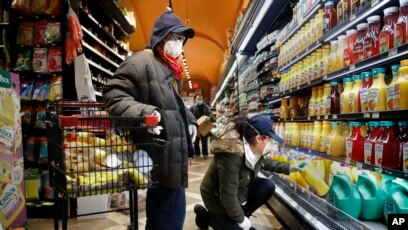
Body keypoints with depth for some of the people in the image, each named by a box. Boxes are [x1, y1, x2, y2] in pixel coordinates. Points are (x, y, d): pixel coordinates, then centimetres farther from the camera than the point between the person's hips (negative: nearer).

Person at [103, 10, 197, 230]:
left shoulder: (171, 69, 20)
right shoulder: (141, 62, -10)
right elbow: (113, 95, -17)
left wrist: (190, 120, 14)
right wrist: (145, 113, -31)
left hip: (173, 156, 10)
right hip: (161, 158, -10)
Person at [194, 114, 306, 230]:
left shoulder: (253, 148, -11)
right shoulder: (231, 156, -38)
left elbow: (266, 162, 15)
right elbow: (228, 195, -32)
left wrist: (289, 167, 5)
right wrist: (241, 220, -20)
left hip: (240, 189, 8)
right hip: (218, 198, -8)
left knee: (268, 186, -7)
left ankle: (243, 214, 10)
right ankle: (205, 216, 9)